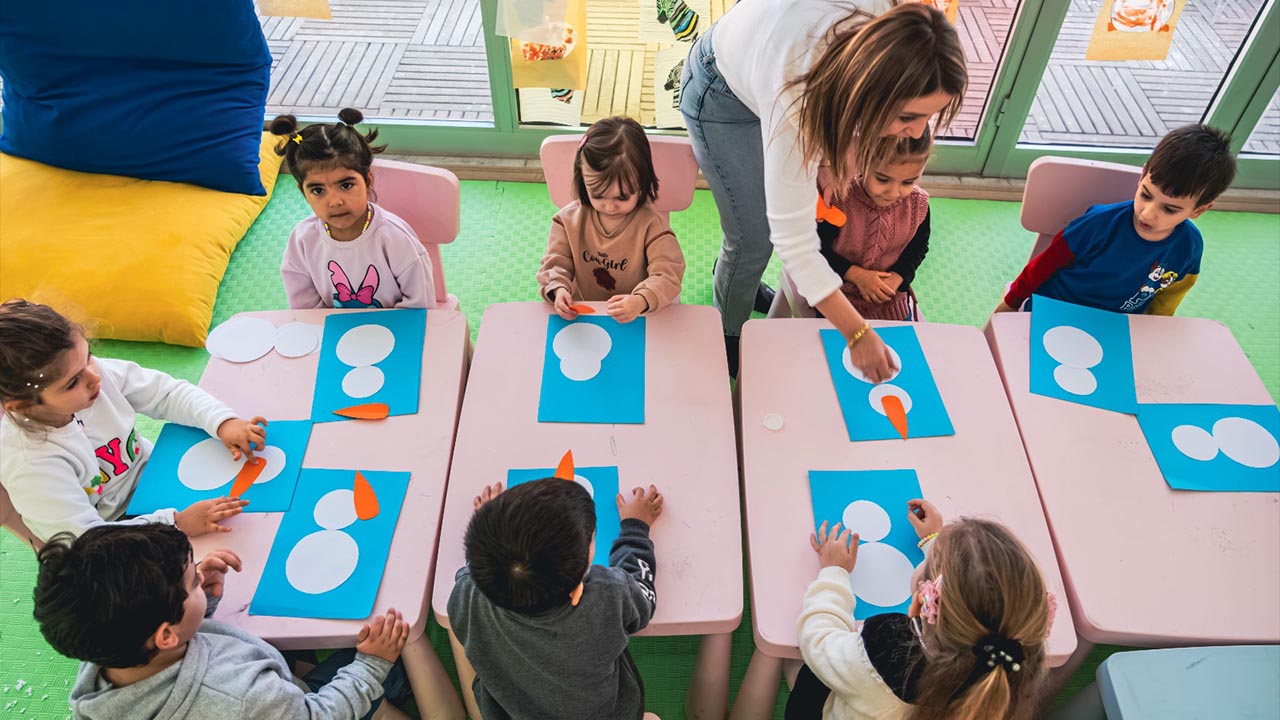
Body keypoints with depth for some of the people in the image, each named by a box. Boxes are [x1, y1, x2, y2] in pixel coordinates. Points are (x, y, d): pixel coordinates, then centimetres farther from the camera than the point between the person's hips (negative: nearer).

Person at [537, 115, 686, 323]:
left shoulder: (651, 224, -12)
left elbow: (667, 274, -20)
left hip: (635, 321, -2)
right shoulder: (569, 219, -3)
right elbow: (555, 263, 2)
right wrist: (558, 289, -23)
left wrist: (641, 301, -41)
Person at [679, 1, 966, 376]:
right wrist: (858, 334, -31)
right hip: (722, 94, -5)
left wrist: (833, 156, -17)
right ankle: (730, 338, 24)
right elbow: (793, 240, -37)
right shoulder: (796, 103, -45)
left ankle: (738, 281, 45)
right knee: (754, 239, -4)